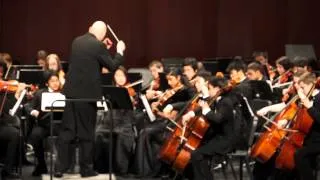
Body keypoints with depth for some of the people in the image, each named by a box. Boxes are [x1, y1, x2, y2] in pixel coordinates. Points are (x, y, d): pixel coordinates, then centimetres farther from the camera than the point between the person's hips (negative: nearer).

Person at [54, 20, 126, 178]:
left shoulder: (77, 41, 8)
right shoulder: (98, 46, -13)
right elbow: (113, 66, -5)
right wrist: (120, 51, 9)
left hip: (71, 91, 6)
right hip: (87, 93, -6)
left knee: (67, 130, 8)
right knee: (86, 133, 4)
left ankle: (60, 167, 7)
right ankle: (86, 168, 10)